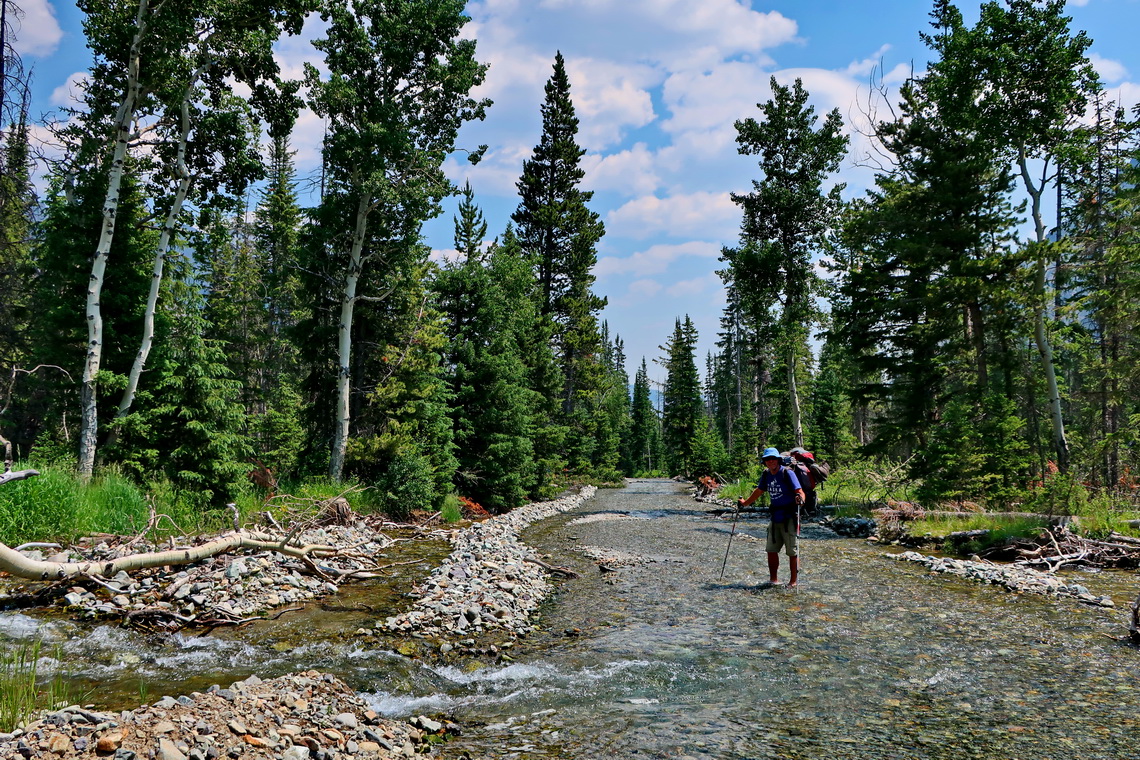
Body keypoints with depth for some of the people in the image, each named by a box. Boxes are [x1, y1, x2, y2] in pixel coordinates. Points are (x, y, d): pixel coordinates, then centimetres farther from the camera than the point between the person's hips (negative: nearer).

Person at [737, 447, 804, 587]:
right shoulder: (766, 475, 8)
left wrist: (800, 498, -41)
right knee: (771, 549, 9)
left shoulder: (787, 472, -11)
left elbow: (800, 491, -18)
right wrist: (745, 503, 32)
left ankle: (793, 581, 8)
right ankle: (773, 579, 20)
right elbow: (759, 491, 24)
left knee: (792, 552, -1)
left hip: (790, 517, -7)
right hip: (775, 518, 7)